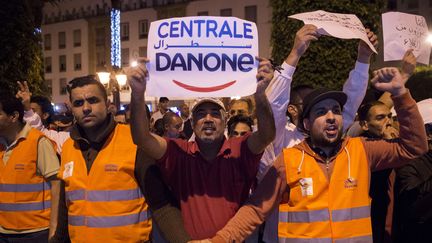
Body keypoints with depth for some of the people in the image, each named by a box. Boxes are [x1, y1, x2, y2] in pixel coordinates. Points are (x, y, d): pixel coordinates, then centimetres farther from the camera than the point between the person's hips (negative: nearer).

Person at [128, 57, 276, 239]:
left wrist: (260, 94, -35)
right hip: (188, 238, 1)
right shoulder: (180, 153, -1)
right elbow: (142, 139, -12)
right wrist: (138, 95, -27)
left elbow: (267, 135, -18)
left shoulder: (240, 150, -2)